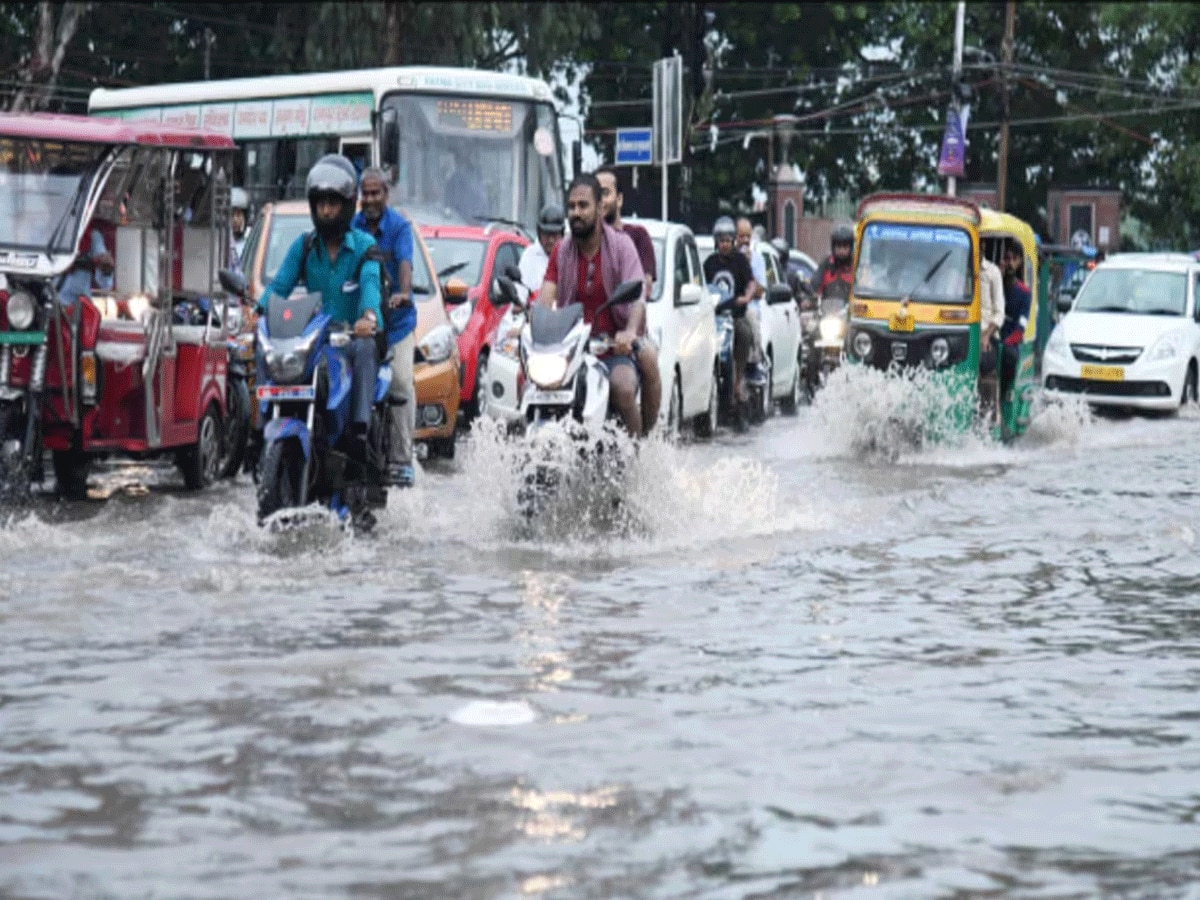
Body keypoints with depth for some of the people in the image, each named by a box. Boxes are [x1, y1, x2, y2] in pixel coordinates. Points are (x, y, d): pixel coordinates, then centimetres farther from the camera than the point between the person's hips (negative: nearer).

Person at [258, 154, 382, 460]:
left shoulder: (364, 245, 1)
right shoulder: (303, 246, 12)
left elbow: (371, 282, -19)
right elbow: (280, 284, 0)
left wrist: (368, 315, -42)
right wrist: (259, 312, -23)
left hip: (353, 334, -3)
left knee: (365, 347, -37)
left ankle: (360, 429, -42)